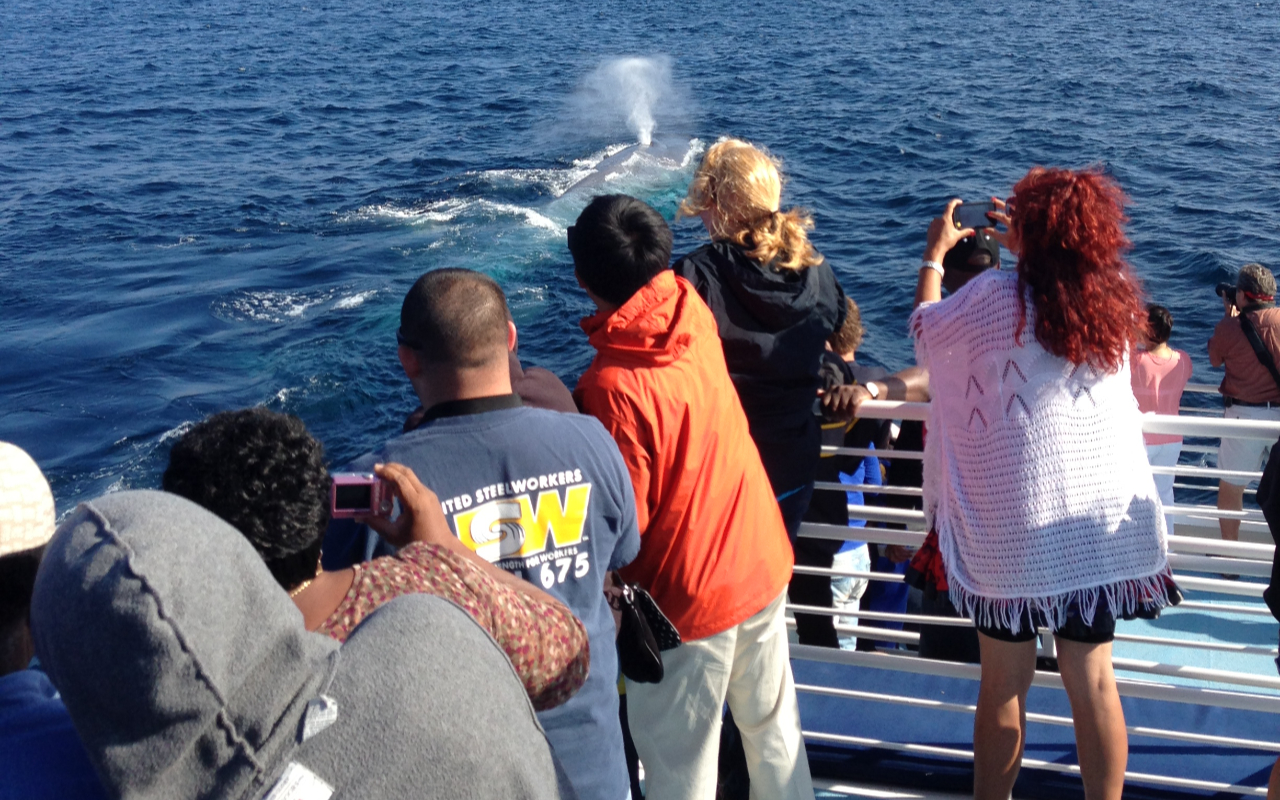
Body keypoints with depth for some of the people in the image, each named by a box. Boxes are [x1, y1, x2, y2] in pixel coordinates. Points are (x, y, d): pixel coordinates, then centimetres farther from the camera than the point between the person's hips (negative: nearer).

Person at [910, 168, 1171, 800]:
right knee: (1094, 681, 11)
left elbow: (926, 329, 5)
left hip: (1012, 523, -3)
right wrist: (1036, 241, 32)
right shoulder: (1117, 299, -2)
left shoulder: (996, 296, -14)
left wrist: (935, 253, 21)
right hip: (1102, 521, 3)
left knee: (1005, 684, 9)